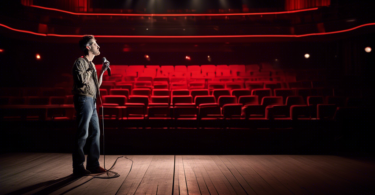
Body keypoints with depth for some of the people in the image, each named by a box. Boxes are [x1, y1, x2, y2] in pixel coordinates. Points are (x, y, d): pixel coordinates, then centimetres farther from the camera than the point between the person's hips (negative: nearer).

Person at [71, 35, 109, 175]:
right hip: (84, 100, -9)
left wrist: (102, 71, 14)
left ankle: (93, 165, 18)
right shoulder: (80, 62, -7)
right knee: (83, 134, -5)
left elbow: (97, 85, 22)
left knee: (95, 132, 10)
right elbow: (81, 80, -23)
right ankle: (78, 167, 4)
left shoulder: (91, 64, 21)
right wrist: (90, 70, -9)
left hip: (92, 101, 9)